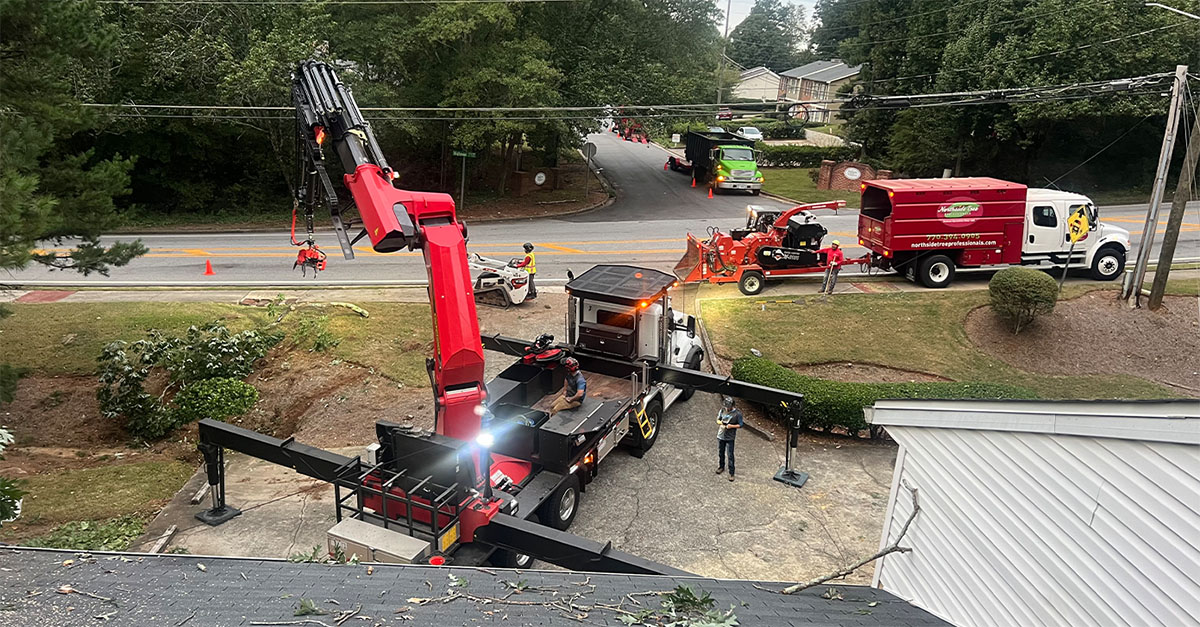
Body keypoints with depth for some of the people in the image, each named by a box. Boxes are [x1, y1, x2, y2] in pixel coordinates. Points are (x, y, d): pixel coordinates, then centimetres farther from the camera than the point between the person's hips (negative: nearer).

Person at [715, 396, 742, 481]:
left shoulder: (737, 413, -13)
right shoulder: (722, 410, -2)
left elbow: (740, 425, -6)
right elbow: (718, 420, 9)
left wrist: (731, 426, -22)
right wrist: (720, 422, -14)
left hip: (730, 437, -4)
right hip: (720, 436, 4)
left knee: (730, 455, -3)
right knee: (720, 453, 18)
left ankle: (731, 473, 7)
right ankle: (721, 467, 39)